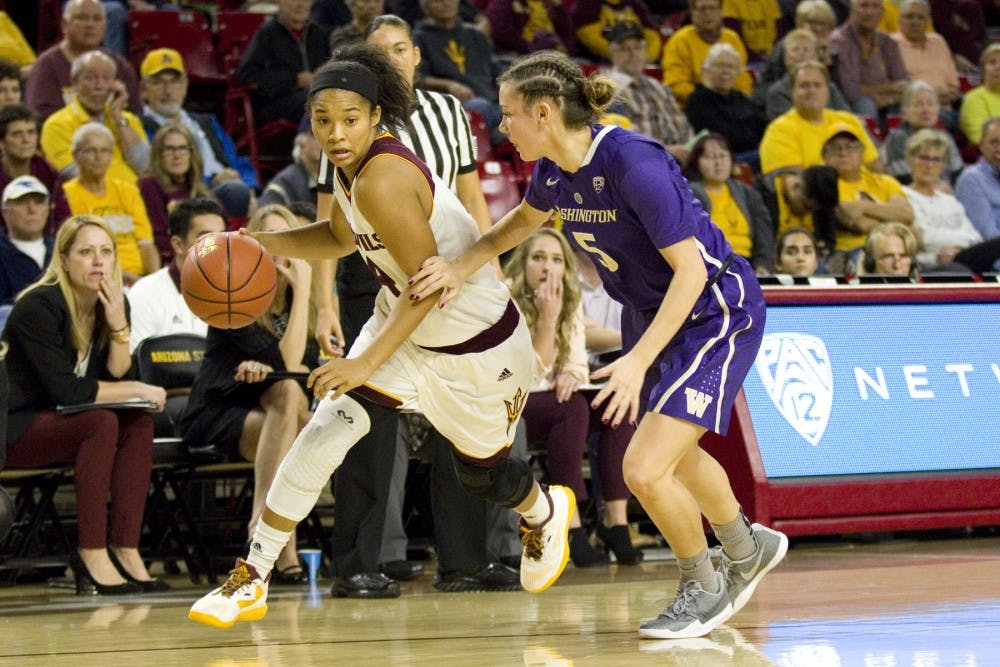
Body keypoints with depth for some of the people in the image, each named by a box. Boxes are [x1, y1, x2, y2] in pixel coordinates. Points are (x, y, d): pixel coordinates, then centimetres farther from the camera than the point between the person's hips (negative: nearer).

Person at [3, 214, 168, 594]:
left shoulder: (113, 304, 3)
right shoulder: (39, 307, -19)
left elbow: (117, 377, -3)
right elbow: (65, 390, -24)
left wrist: (118, 325, -17)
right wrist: (136, 390, -19)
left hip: (59, 423, 7)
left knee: (140, 421, -16)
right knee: (102, 421, -30)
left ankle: (125, 548, -20)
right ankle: (91, 553, -29)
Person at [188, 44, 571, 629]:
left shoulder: (382, 181, -32)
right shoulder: (353, 164, -6)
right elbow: (342, 237, 13)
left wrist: (368, 362, -33)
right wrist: (260, 244, -1)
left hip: (478, 346, -7)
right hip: (405, 322, 7)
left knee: (481, 472, 17)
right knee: (326, 431, -10)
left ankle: (545, 512, 54)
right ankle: (252, 579, -6)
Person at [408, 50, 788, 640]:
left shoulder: (633, 163, -31)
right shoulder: (554, 169, -6)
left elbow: (691, 269, -27)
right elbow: (525, 219, 20)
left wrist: (639, 360, -31)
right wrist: (463, 266, 5)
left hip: (716, 311, -9)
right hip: (650, 311, 9)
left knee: (646, 469, -15)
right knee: (677, 457, 25)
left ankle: (703, 587, 10)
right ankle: (748, 550, 51)